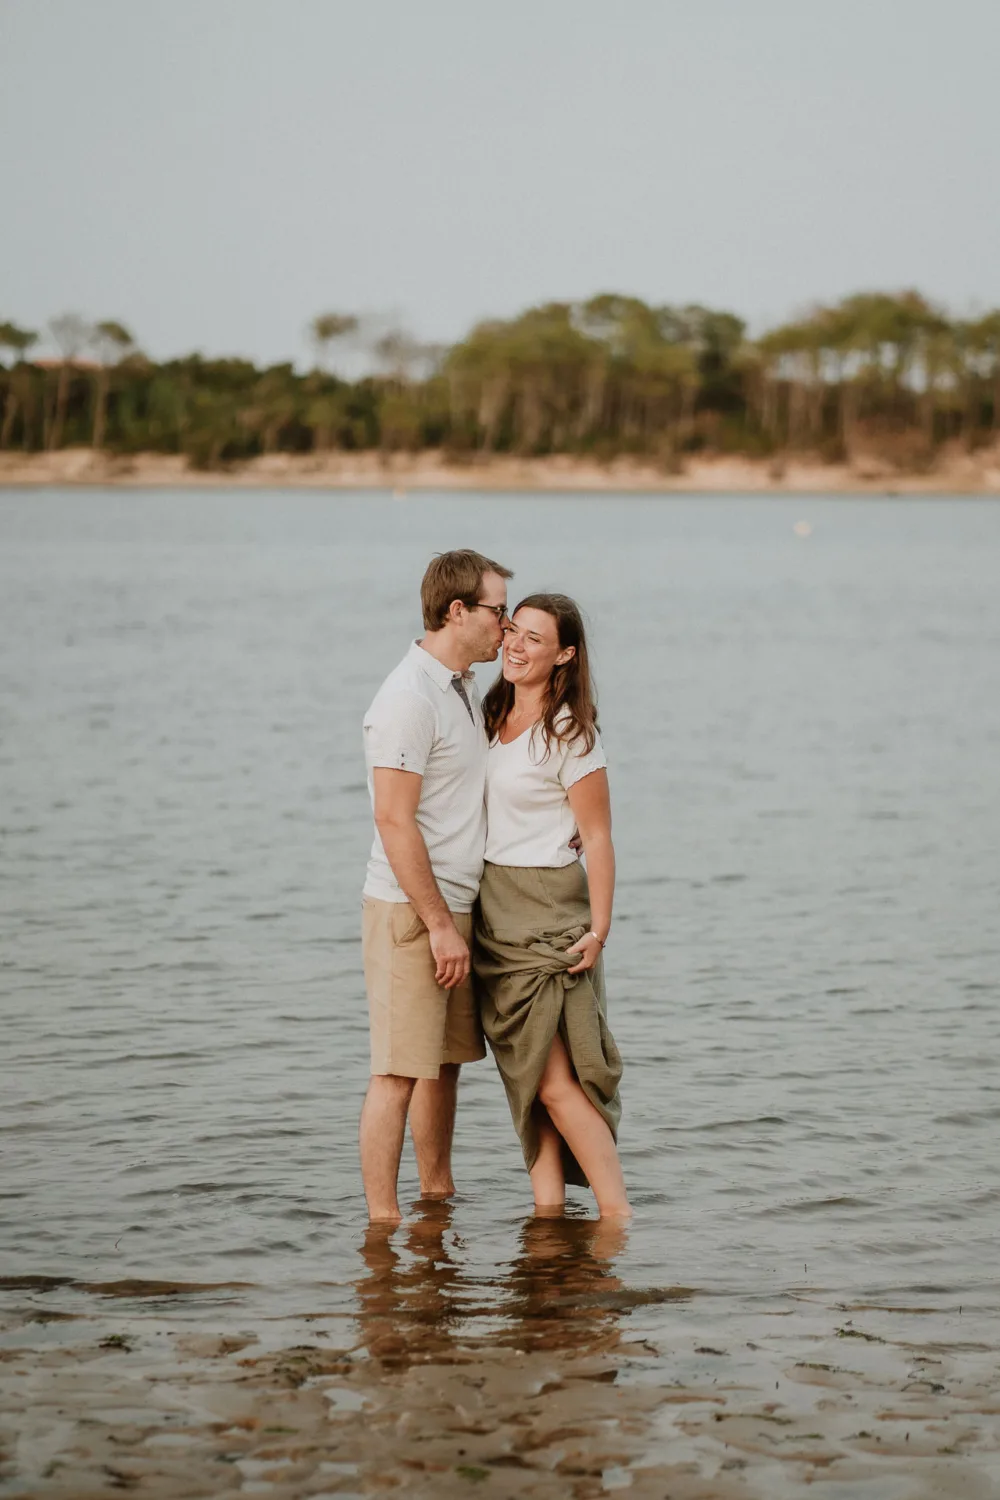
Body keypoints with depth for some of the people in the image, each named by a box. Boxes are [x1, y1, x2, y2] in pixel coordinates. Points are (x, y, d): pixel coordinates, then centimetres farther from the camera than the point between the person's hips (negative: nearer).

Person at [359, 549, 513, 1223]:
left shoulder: (464, 689, 14)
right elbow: (394, 821, -20)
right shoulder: (409, 698, -16)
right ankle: (382, 1218, -2)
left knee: (446, 1061, 16)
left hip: (456, 905, 9)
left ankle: (438, 1193, 27)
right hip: (412, 912, -9)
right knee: (400, 1072, -6)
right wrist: (440, 926, -19)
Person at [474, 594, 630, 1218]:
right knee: (527, 1076, 8)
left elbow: (598, 837, -11)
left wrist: (599, 929, -15)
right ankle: (548, 1211, 12)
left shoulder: (570, 732, -12)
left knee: (554, 1077, -11)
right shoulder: (495, 714, 10)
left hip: (546, 913, -7)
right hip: (493, 909, 7)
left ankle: (618, 1215, -6)